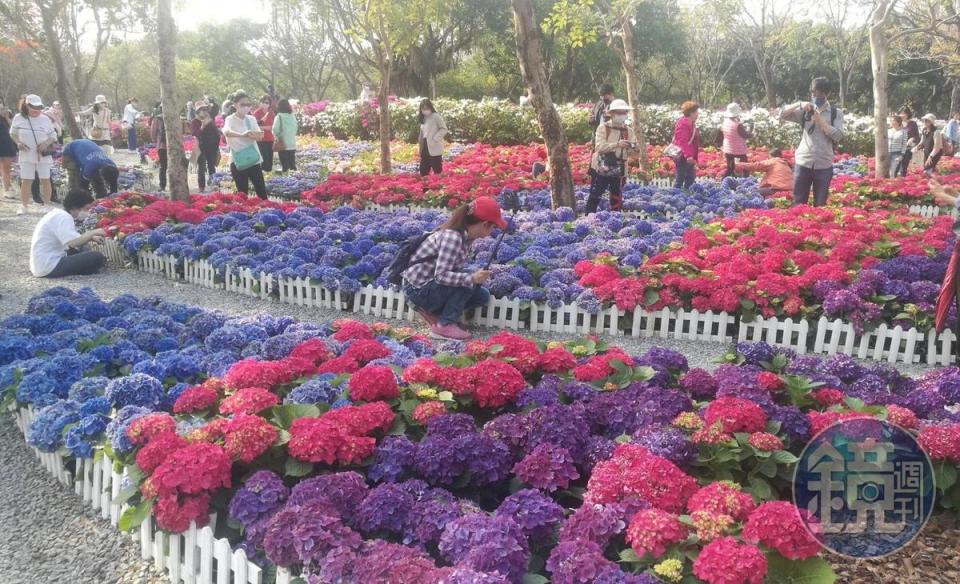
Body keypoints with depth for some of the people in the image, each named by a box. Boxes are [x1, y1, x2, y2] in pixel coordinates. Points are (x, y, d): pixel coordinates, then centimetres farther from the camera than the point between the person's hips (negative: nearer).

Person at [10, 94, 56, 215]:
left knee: (45, 180, 5)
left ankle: (47, 205, 16)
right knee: (26, 181, -1)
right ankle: (23, 206, 5)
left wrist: (46, 143, -15)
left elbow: (53, 136, 4)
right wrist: (18, 143, -8)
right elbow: (13, 133, 11)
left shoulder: (45, 119, -2)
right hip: (26, 155, 0)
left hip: (44, 155, 0)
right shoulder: (18, 118, -2)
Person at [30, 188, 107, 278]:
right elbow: (74, 243, -31)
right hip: (49, 268, -10)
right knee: (97, 257, -16)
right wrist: (93, 232, -16)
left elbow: (72, 239, 21)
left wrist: (91, 237, 7)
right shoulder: (63, 217, -17)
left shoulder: (59, 214, 12)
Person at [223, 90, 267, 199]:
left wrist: (249, 135, -30)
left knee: (262, 193, 1)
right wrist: (242, 135, -49)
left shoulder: (252, 119, 8)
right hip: (238, 162, -3)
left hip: (253, 160, 4)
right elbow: (226, 132, -29)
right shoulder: (230, 119, -6)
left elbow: (259, 136, -6)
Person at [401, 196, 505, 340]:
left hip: (432, 284, 9)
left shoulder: (465, 235, 1)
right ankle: (444, 326, -11)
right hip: (418, 289, -9)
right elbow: (440, 275, -31)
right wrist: (471, 278, -38)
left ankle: (431, 310, 10)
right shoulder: (452, 237, -26)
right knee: (468, 282, -24)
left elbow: (454, 269, 2)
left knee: (482, 296, 5)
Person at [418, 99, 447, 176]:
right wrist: (419, 139, 7)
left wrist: (435, 138, -18)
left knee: (437, 170, -3)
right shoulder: (423, 119, 16)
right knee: (423, 171, 10)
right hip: (425, 148, 8)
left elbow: (444, 129, -12)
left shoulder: (435, 116, -7)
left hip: (434, 148, -8)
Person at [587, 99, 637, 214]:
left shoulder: (629, 131, 6)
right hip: (601, 168, -3)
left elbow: (633, 149, 1)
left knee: (617, 198, 10)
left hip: (619, 170, 4)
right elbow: (599, 146, -18)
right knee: (595, 196, -1)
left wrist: (632, 146, -23)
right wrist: (617, 144, -30)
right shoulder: (603, 128, -5)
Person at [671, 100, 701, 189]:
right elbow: (683, 141, -30)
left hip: (688, 156, 11)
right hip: (683, 157, -11)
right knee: (680, 179, -5)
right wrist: (688, 155, -39)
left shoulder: (690, 123, 15)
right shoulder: (683, 124, -20)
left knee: (691, 178, 17)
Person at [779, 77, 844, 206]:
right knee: (798, 203, 4)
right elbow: (782, 115, -1)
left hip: (824, 165, -1)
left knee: (820, 205, 6)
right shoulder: (805, 111, 8)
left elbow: (837, 136, -7)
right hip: (803, 162, 1)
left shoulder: (836, 113, 5)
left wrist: (820, 120, -12)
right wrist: (799, 104, -12)